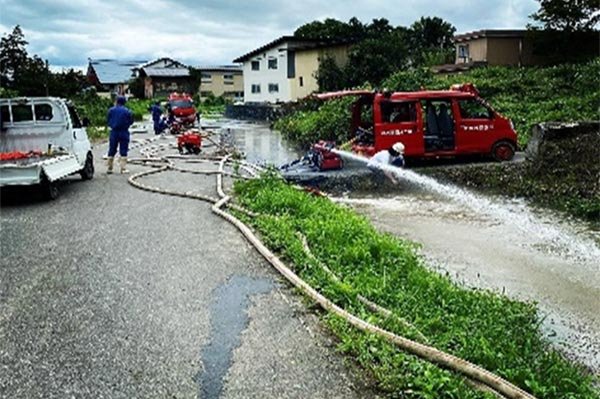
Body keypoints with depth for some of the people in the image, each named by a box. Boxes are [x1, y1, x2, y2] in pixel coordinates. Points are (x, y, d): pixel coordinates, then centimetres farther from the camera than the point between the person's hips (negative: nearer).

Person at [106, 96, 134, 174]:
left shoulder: (111, 110, 0)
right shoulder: (127, 111, -7)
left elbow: (108, 121, 5)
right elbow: (131, 121, 1)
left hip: (114, 132, 2)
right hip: (124, 132, -2)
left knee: (112, 151, 10)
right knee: (123, 151, 2)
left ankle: (109, 168, 13)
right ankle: (123, 168, -2)